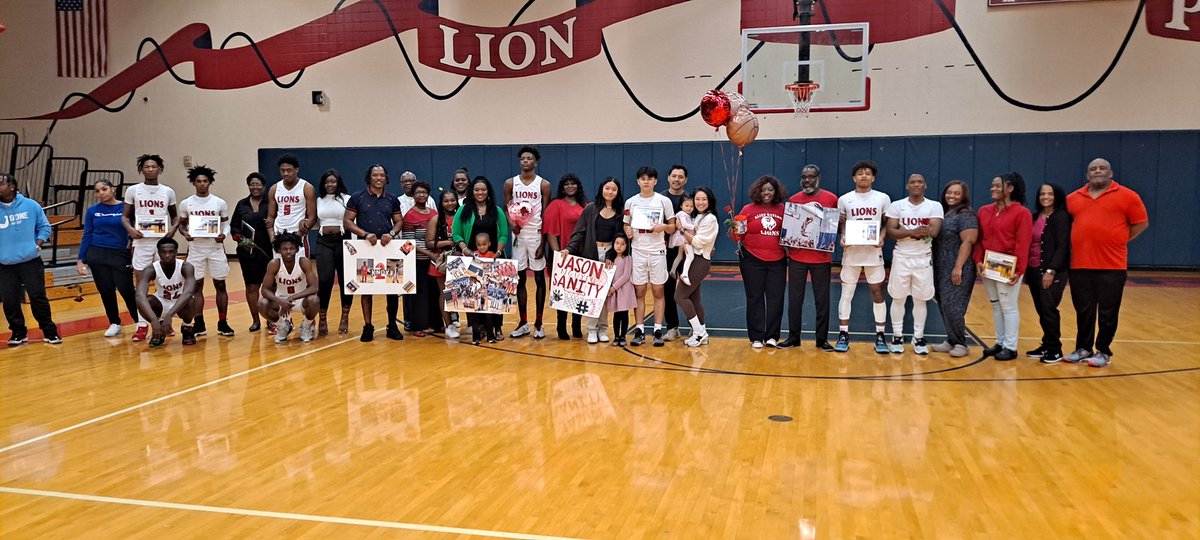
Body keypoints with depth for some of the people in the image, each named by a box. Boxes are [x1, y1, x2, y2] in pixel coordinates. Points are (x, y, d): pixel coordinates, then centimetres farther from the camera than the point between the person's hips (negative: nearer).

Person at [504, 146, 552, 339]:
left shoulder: (543, 184, 0)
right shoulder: (510, 183, 6)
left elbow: (546, 216, -3)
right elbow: (506, 208, 7)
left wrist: (543, 242, -9)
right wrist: (511, 223, -16)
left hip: (536, 235, -2)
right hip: (518, 235, 2)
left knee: (539, 278, 2)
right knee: (520, 278, 6)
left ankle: (539, 324, 9)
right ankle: (523, 323, 15)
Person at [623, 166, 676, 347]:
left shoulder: (664, 201, 1)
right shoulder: (630, 202, 5)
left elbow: (672, 227, 5)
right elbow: (626, 225, 13)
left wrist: (664, 227, -16)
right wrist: (627, 231, -8)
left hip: (657, 251, -1)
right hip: (638, 251, 1)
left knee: (658, 291, 3)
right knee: (639, 292, 4)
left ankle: (658, 331, 8)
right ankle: (639, 331, 9)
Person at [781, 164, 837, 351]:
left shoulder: (831, 199, 0)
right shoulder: (793, 200, 4)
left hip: (822, 258, -1)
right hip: (797, 257, 1)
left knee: (822, 299, 6)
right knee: (795, 298, 6)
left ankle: (822, 339, 16)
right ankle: (793, 337, 16)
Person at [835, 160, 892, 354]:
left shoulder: (883, 198, 3)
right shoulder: (844, 200, 3)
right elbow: (840, 225, 8)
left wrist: (882, 238, -11)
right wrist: (842, 238, -12)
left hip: (874, 252, 0)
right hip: (851, 252, 0)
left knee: (877, 292, 3)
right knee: (846, 293, 3)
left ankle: (880, 336, 11)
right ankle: (843, 335, 11)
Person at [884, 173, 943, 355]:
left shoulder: (935, 206, -1)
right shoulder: (896, 205, -1)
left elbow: (934, 232, -15)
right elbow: (891, 232, -9)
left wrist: (905, 231, -16)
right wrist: (913, 232, -23)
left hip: (924, 259, 0)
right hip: (901, 258, 0)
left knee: (920, 300, 7)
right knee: (898, 298, 6)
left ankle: (918, 338, 16)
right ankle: (897, 336, 17)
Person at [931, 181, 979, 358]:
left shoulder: (966, 215, -9)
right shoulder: (943, 213, 15)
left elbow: (968, 242, -17)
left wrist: (958, 267, -22)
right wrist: (934, 267, 16)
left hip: (957, 271, -8)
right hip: (941, 269, 8)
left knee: (952, 306, -9)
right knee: (944, 306, 9)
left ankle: (960, 344, 2)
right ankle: (951, 340, 18)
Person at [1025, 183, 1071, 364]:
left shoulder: (1061, 217, -7)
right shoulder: (1036, 217, 13)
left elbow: (1062, 246, -13)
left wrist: (1051, 270, -21)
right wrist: (1026, 270, 13)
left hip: (1052, 271, -7)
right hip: (1033, 270, 7)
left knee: (1048, 309, -7)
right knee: (1041, 310, 10)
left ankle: (1055, 350, 3)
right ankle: (1046, 345, 19)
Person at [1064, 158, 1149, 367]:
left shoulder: (1127, 196, 0)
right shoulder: (1073, 198, 7)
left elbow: (1141, 223, 5)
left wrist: (1119, 240, 2)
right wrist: (1084, 241, 12)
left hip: (1112, 266, -3)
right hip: (1080, 266, 3)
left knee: (1107, 313, 3)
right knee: (1083, 311, 11)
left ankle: (1103, 352, 15)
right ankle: (1083, 348, 23)